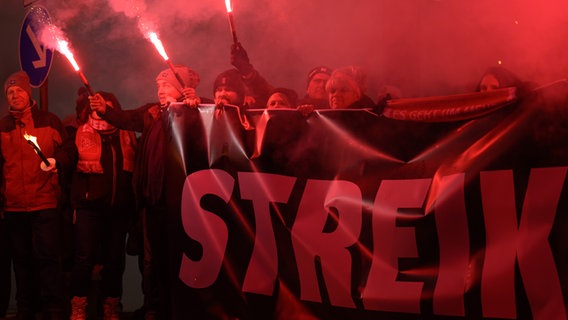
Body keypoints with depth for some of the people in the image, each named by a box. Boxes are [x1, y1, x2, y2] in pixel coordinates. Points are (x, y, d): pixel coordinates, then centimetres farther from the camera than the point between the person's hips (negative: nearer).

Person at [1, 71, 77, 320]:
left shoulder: (49, 121, 4)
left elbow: (69, 150, 3)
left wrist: (57, 161, -18)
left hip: (44, 202, -3)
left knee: (47, 256, -7)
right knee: (21, 259, 10)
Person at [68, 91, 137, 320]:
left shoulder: (126, 134, 13)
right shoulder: (82, 133, 7)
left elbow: (137, 165, 13)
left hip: (119, 206, 3)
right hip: (89, 205, -2)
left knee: (114, 259, 7)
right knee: (85, 258, -7)